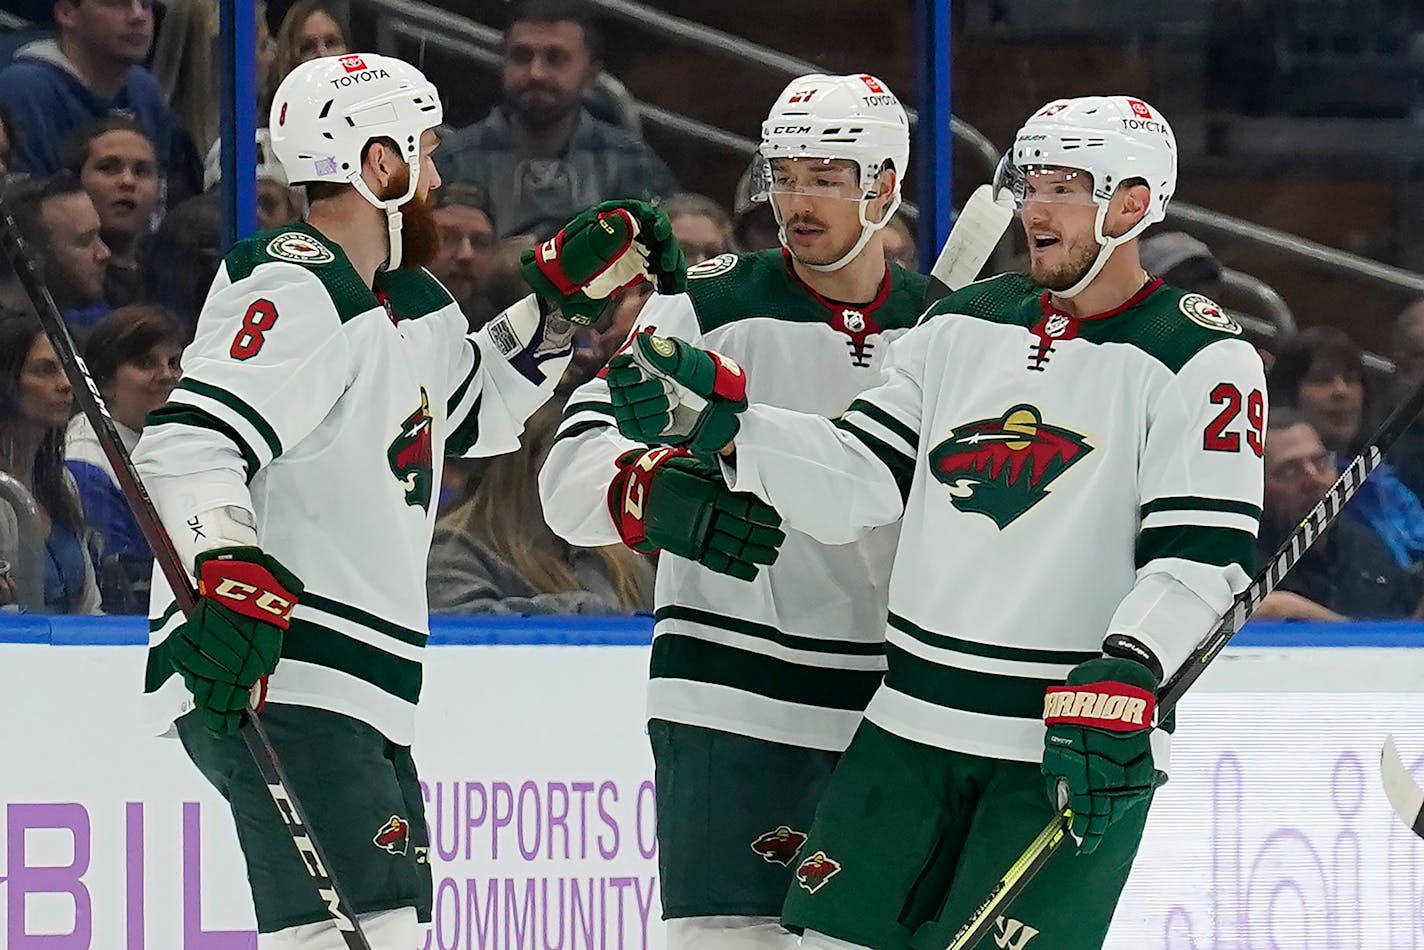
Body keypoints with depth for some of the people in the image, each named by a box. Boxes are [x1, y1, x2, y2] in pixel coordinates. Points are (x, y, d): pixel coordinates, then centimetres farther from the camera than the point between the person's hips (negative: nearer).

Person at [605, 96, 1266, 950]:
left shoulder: (1201, 360, -7)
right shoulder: (964, 327, 11)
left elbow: (1203, 552, -14)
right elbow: (856, 480, 8)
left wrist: (1126, 674, -28)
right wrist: (718, 416, -6)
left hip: (1077, 749, -6)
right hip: (914, 722, 6)